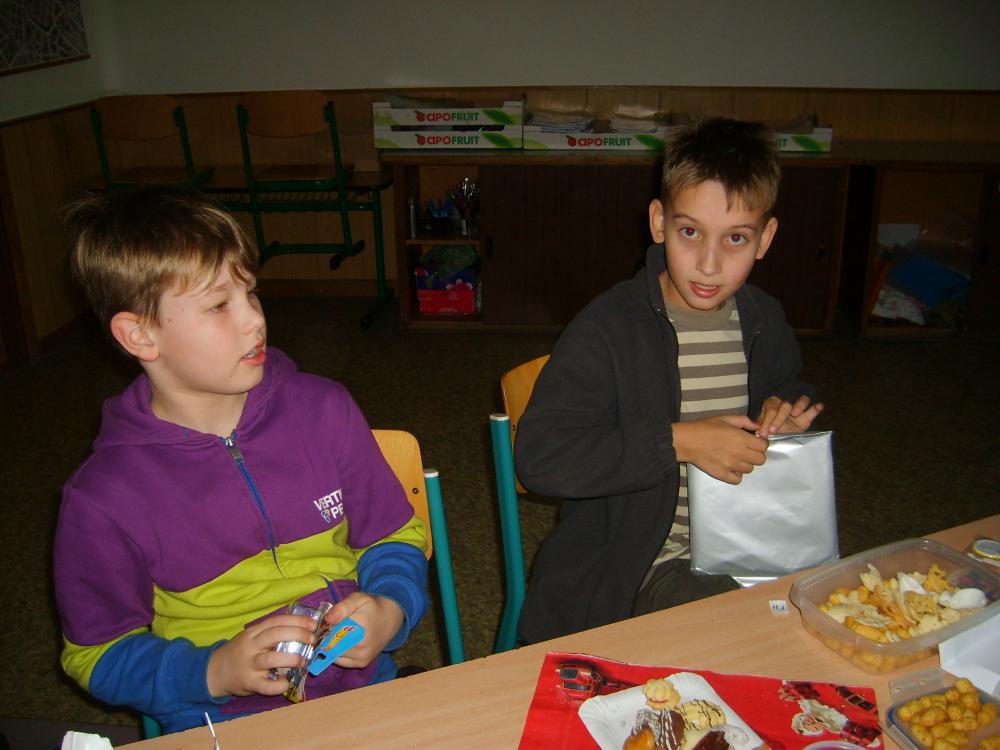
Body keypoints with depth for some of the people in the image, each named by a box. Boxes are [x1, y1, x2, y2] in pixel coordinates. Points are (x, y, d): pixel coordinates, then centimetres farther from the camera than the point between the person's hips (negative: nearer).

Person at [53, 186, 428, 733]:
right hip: (218, 724, -1)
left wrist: (391, 609, -11)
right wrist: (214, 672, -16)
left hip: (362, 686, 1)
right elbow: (96, 656, 0)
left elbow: (394, 535, 9)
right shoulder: (101, 499, -10)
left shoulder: (323, 410, -1)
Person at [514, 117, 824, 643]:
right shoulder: (608, 326, -14)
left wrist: (788, 413, 2)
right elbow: (539, 456, -22)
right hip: (642, 571, -6)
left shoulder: (765, 323, 5)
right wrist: (678, 441, -24)